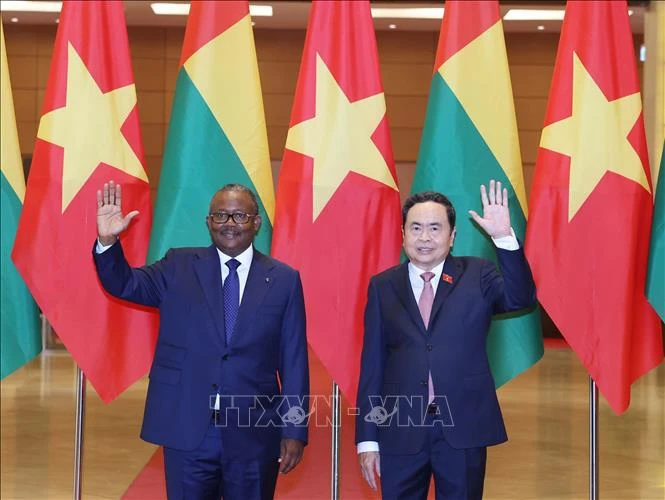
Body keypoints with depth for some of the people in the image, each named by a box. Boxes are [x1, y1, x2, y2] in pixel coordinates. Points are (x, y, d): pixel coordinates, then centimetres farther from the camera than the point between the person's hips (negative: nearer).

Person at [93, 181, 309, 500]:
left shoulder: (284, 280, 3)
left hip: (254, 433, 0)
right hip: (187, 427, 0)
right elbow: (125, 284, -2)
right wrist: (107, 240, -21)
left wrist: (294, 431, 0)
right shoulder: (179, 267, 6)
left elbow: (293, 360, 2)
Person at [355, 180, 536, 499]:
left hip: (463, 429, -1)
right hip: (400, 431, 1)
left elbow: (521, 297, -16)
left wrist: (504, 236, -29)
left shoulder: (477, 276, 3)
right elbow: (372, 365, 4)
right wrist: (367, 439, 1)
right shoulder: (383, 286, 5)